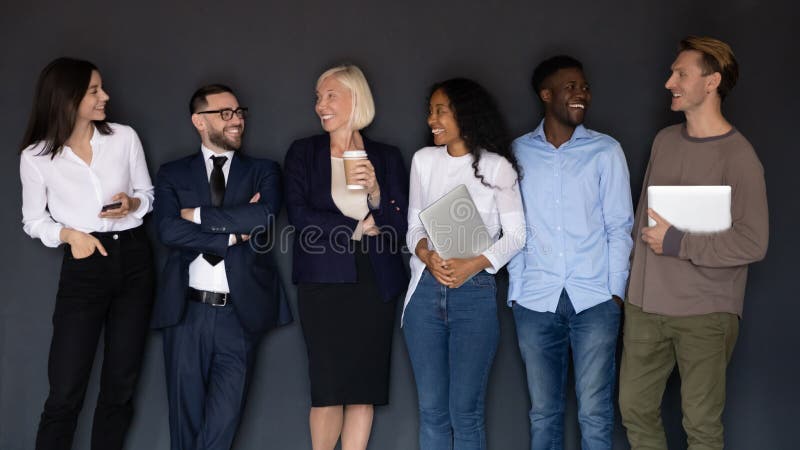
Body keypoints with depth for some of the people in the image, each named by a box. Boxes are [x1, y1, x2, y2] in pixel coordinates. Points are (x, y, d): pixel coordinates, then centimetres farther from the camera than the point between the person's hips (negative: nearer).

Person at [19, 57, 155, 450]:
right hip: (83, 267, -2)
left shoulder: (124, 137, 0)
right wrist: (69, 234, -14)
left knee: (120, 385, 9)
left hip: (133, 260, 3)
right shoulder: (36, 157, -5)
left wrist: (132, 204, -10)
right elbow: (34, 221, 5)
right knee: (65, 393, -5)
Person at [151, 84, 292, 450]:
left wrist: (198, 215, -7)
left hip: (240, 313, 0)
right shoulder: (173, 174, 8)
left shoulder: (263, 171, 9)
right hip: (187, 311, 1)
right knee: (185, 417, 10)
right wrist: (235, 232, -11)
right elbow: (169, 231, -9)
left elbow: (264, 218, -12)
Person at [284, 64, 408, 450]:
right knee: (328, 388, -2)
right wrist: (358, 228, -7)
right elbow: (299, 215, -6)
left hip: (375, 283, 2)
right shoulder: (303, 153, 6)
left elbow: (400, 224, 5)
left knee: (364, 387, 3)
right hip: (323, 282, -1)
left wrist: (375, 191, -12)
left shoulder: (387, 157, 9)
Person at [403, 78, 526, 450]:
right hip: (425, 290, 3)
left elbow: (515, 234, 1)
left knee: (465, 411, -1)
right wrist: (427, 255, -10)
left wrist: (473, 265, -14)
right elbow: (414, 225, 12)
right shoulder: (424, 160, 11)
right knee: (431, 409, 6)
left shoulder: (496, 166, 0)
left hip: (475, 293, -3)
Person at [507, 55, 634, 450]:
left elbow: (619, 227, 3)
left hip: (594, 299, -1)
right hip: (535, 301, 1)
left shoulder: (606, 151, 3)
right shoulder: (519, 152, 5)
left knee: (595, 413, 2)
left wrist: (616, 291, -3)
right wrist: (515, 292, 3)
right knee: (543, 411, 10)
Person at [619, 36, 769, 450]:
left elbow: (753, 243, -18)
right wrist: (631, 275, 18)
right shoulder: (664, 140, 9)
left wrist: (676, 243, -16)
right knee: (634, 409, 13)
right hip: (644, 306, 6)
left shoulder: (738, 157, -12)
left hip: (705, 314, -6)